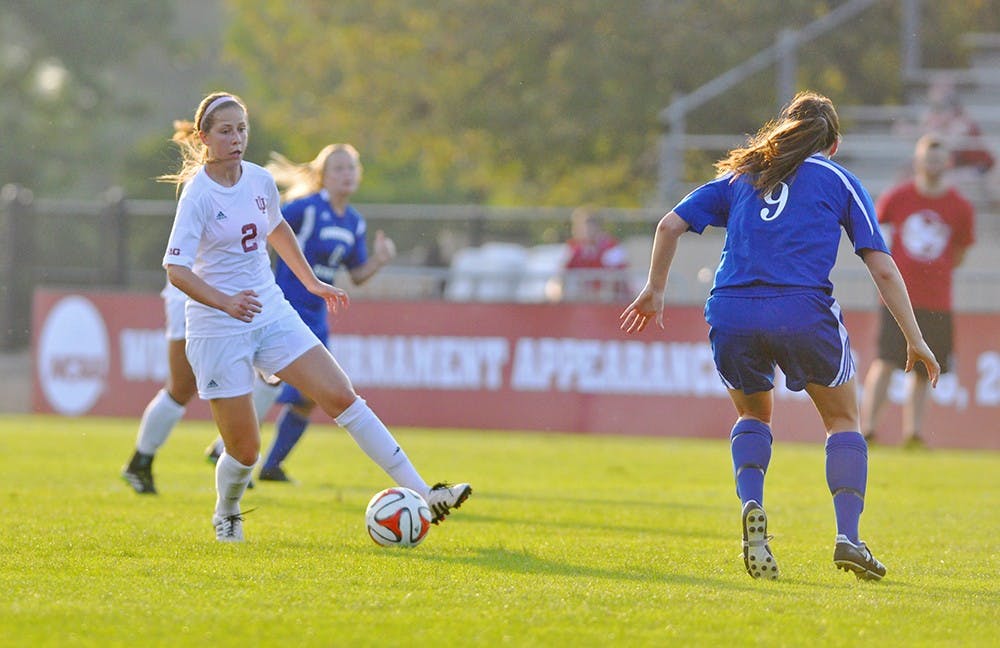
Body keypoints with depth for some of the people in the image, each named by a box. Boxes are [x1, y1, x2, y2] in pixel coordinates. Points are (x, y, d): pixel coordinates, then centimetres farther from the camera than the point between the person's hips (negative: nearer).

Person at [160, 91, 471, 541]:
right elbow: (176, 269, -26)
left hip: (271, 313, 5)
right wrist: (226, 302, -41)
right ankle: (226, 517, 31)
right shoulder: (199, 194, -17)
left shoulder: (259, 180, 3)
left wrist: (311, 282, 30)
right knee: (244, 449, -2)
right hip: (218, 330, -5)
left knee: (342, 397, -5)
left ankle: (421, 494, -6)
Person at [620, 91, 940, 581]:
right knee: (842, 420, 17)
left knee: (753, 415, 28)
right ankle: (848, 538, 0)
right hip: (803, 312, -3)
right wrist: (914, 339, 12)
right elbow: (883, 269, 9)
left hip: (731, 315, 3)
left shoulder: (740, 175, 23)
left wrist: (654, 291, 28)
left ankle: (751, 505, -1)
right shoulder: (839, 181, 15)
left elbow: (670, 225, 17)